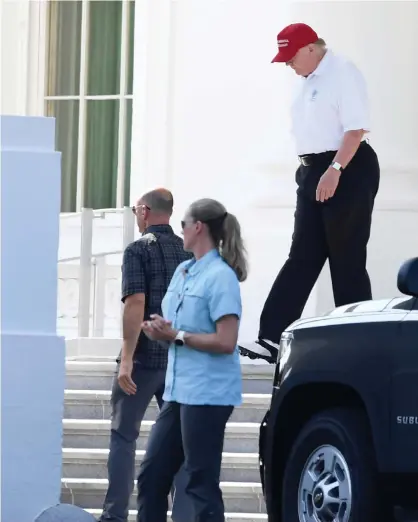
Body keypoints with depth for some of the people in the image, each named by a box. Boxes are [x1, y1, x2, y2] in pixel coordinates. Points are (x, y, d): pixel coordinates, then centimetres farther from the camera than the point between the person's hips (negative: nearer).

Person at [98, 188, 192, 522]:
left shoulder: (139, 250, -8)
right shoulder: (187, 251, 8)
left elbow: (136, 303, -17)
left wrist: (127, 359, -18)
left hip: (145, 357, -5)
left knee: (124, 436, 1)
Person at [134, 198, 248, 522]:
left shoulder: (220, 277, -12)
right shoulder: (183, 271, 13)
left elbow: (225, 342, -18)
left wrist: (177, 336, -14)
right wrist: (158, 329, -2)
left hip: (208, 394, -9)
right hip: (179, 391, 9)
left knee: (201, 482, -5)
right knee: (152, 474, 11)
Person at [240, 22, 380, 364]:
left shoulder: (343, 74, -13)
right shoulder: (308, 81, 14)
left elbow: (355, 129, -19)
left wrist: (334, 170, -25)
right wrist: (310, 173, 16)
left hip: (347, 170, -9)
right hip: (314, 171, 9)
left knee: (347, 259, -4)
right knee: (302, 258, 6)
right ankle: (272, 338, 3)